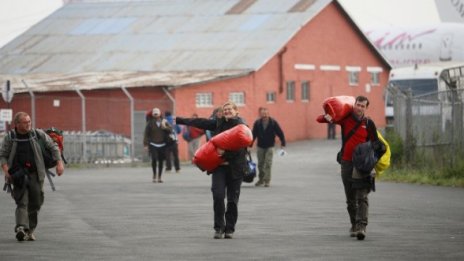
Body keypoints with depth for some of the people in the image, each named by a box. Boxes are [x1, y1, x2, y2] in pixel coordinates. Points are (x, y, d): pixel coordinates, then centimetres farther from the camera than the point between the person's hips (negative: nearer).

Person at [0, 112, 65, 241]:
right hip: (19, 175, -2)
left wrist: (59, 163, -1)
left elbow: (53, 146, 9)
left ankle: (30, 230, 20)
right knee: (22, 202, -18)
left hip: (35, 174, 2)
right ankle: (21, 228, -31)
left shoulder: (38, 134, 1)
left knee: (35, 203, 5)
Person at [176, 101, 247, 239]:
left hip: (235, 167, -3)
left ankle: (229, 228, 14)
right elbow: (201, 122, 15)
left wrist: (226, 153, -27)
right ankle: (219, 227, -2)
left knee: (233, 199, 2)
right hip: (219, 166, 3)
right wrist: (179, 120, 16)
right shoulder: (219, 123, 12)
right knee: (218, 195, -10)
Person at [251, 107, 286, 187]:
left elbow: (280, 133, -4)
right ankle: (261, 179, 23)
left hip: (269, 147, -2)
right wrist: (250, 144, 0)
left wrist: (283, 144, -5)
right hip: (260, 147, 2)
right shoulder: (257, 123, -6)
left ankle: (267, 180, -5)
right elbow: (254, 135, 1)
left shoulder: (273, 123, -10)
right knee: (260, 164, 8)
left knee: (268, 163, -9)